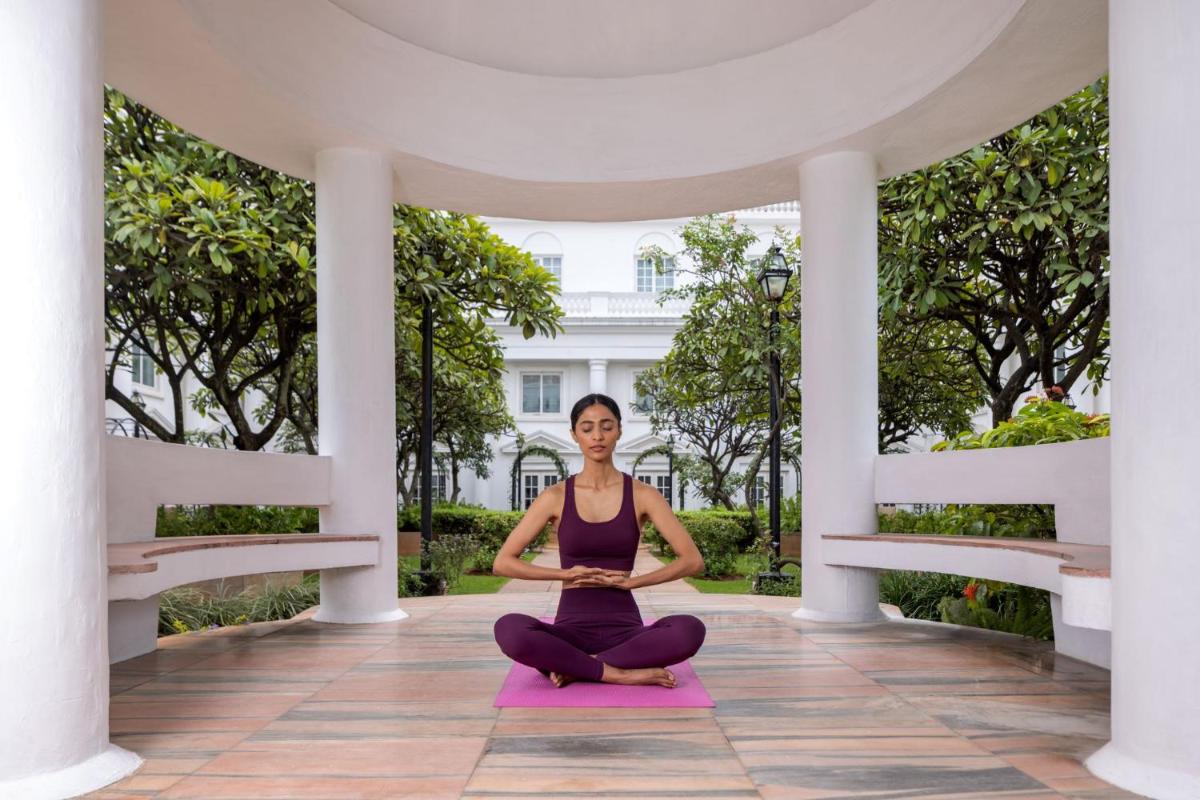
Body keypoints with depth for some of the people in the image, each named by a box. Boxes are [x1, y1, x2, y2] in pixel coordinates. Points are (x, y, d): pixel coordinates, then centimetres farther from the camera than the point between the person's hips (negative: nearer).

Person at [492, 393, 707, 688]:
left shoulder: (642, 495, 2)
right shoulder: (555, 497, 2)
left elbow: (693, 561, -3)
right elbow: (502, 563, 0)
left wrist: (629, 581, -11)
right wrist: (567, 573, -10)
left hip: (625, 629, 1)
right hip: (571, 629, 0)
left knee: (690, 630, -32)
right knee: (509, 629, -33)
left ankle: (575, 668, -18)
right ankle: (622, 673, -21)